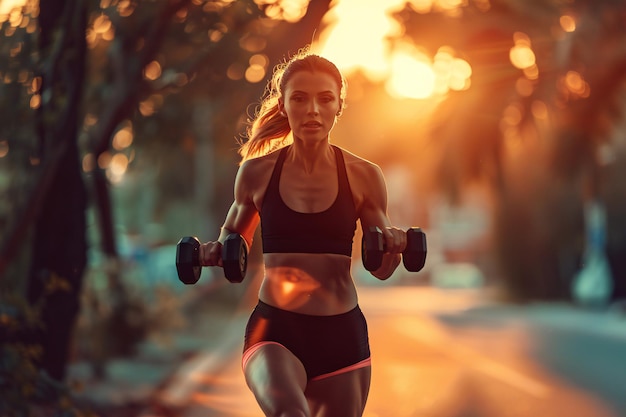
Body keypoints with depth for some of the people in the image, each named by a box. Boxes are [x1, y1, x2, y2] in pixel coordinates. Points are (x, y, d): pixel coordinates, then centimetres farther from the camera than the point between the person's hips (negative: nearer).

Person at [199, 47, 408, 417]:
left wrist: (394, 247, -13)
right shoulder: (257, 172, 0)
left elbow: (381, 269, 9)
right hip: (274, 330, -2)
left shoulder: (363, 177, 0)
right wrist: (216, 253, -5)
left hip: (342, 335, 2)